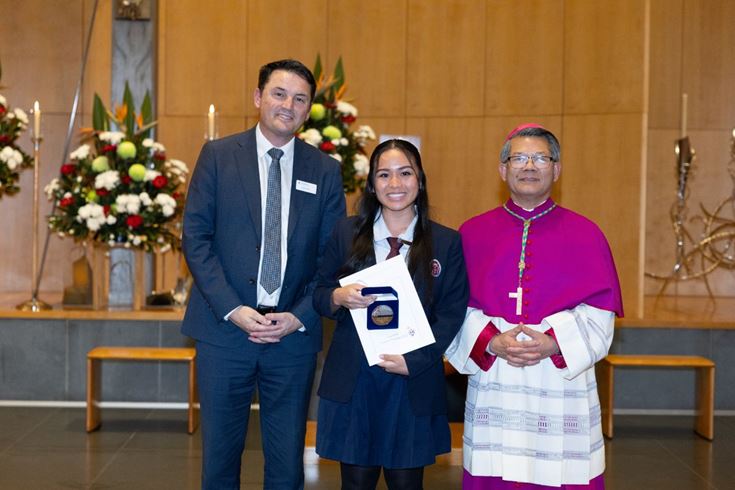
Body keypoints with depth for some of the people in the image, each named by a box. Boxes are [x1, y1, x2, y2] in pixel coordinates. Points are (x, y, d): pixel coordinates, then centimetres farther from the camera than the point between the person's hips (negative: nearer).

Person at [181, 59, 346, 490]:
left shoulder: (325, 171, 6)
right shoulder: (218, 156, 2)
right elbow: (196, 237, -3)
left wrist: (300, 316, -9)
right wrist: (232, 309, -13)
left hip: (294, 336, 1)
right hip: (225, 329, -1)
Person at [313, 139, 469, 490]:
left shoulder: (447, 243, 1)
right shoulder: (347, 232, 4)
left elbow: (452, 314, -1)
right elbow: (319, 295, 8)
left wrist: (413, 361, -12)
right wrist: (338, 298, -15)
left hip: (415, 381, 0)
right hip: (352, 380, 1)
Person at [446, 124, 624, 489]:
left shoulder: (586, 235, 5)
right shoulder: (472, 234, 7)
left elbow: (599, 313, 0)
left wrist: (554, 343, -14)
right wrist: (491, 342, -12)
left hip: (562, 387, 0)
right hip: (493, 389, 1)